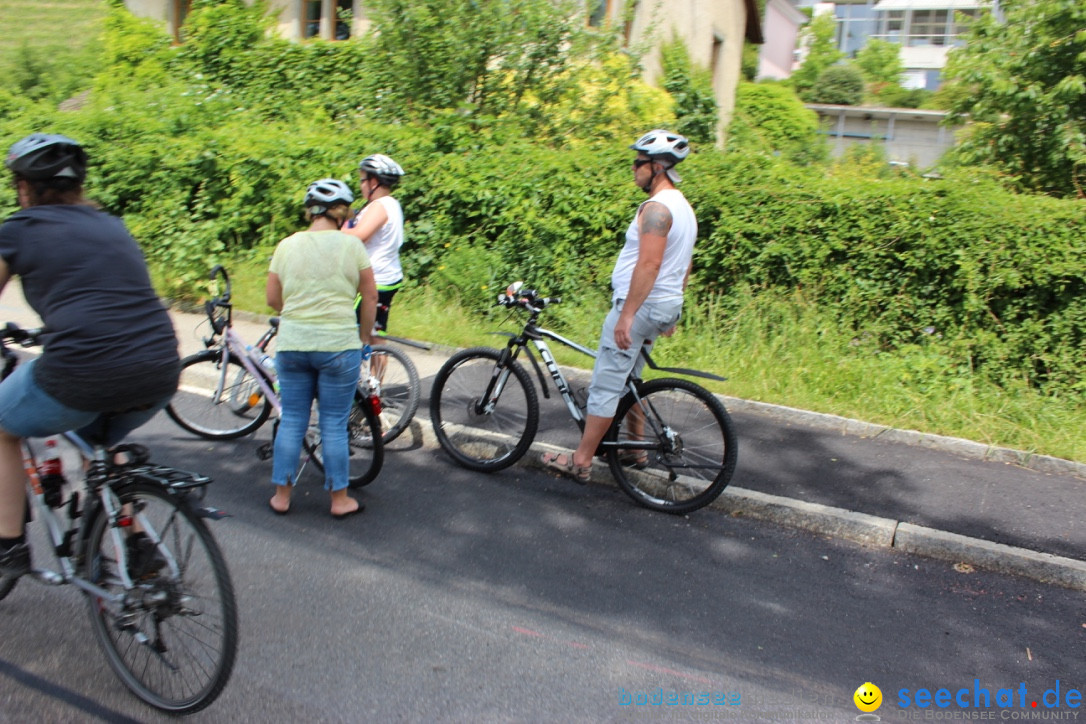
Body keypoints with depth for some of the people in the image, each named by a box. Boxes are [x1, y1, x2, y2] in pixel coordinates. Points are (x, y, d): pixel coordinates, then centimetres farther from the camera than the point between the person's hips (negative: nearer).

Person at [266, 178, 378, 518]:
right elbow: (370, 296, -1)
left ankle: (281, 496, 22)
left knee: (291, 421, 13)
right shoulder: (351, 245, -5)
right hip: (338, 344, -3)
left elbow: (273, 299, 7)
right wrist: (365, 335, 12)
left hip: (292, 344, 3)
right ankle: (339, 499, 16)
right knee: (334, 424, 6)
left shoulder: (287, 245, 3)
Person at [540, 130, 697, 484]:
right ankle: (635, 449, 28)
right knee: (627, 379, 20)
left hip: (640, 305, -10)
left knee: (606, 384, -6)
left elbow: (649, 264, -25)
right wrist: (672, 311, 24)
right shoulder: (682, 206, 16)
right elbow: (683, 265, 20)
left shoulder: (656, 208, -16)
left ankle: (580, 461, 0)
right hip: (665, 305, 10)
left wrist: (626, 316, -26)